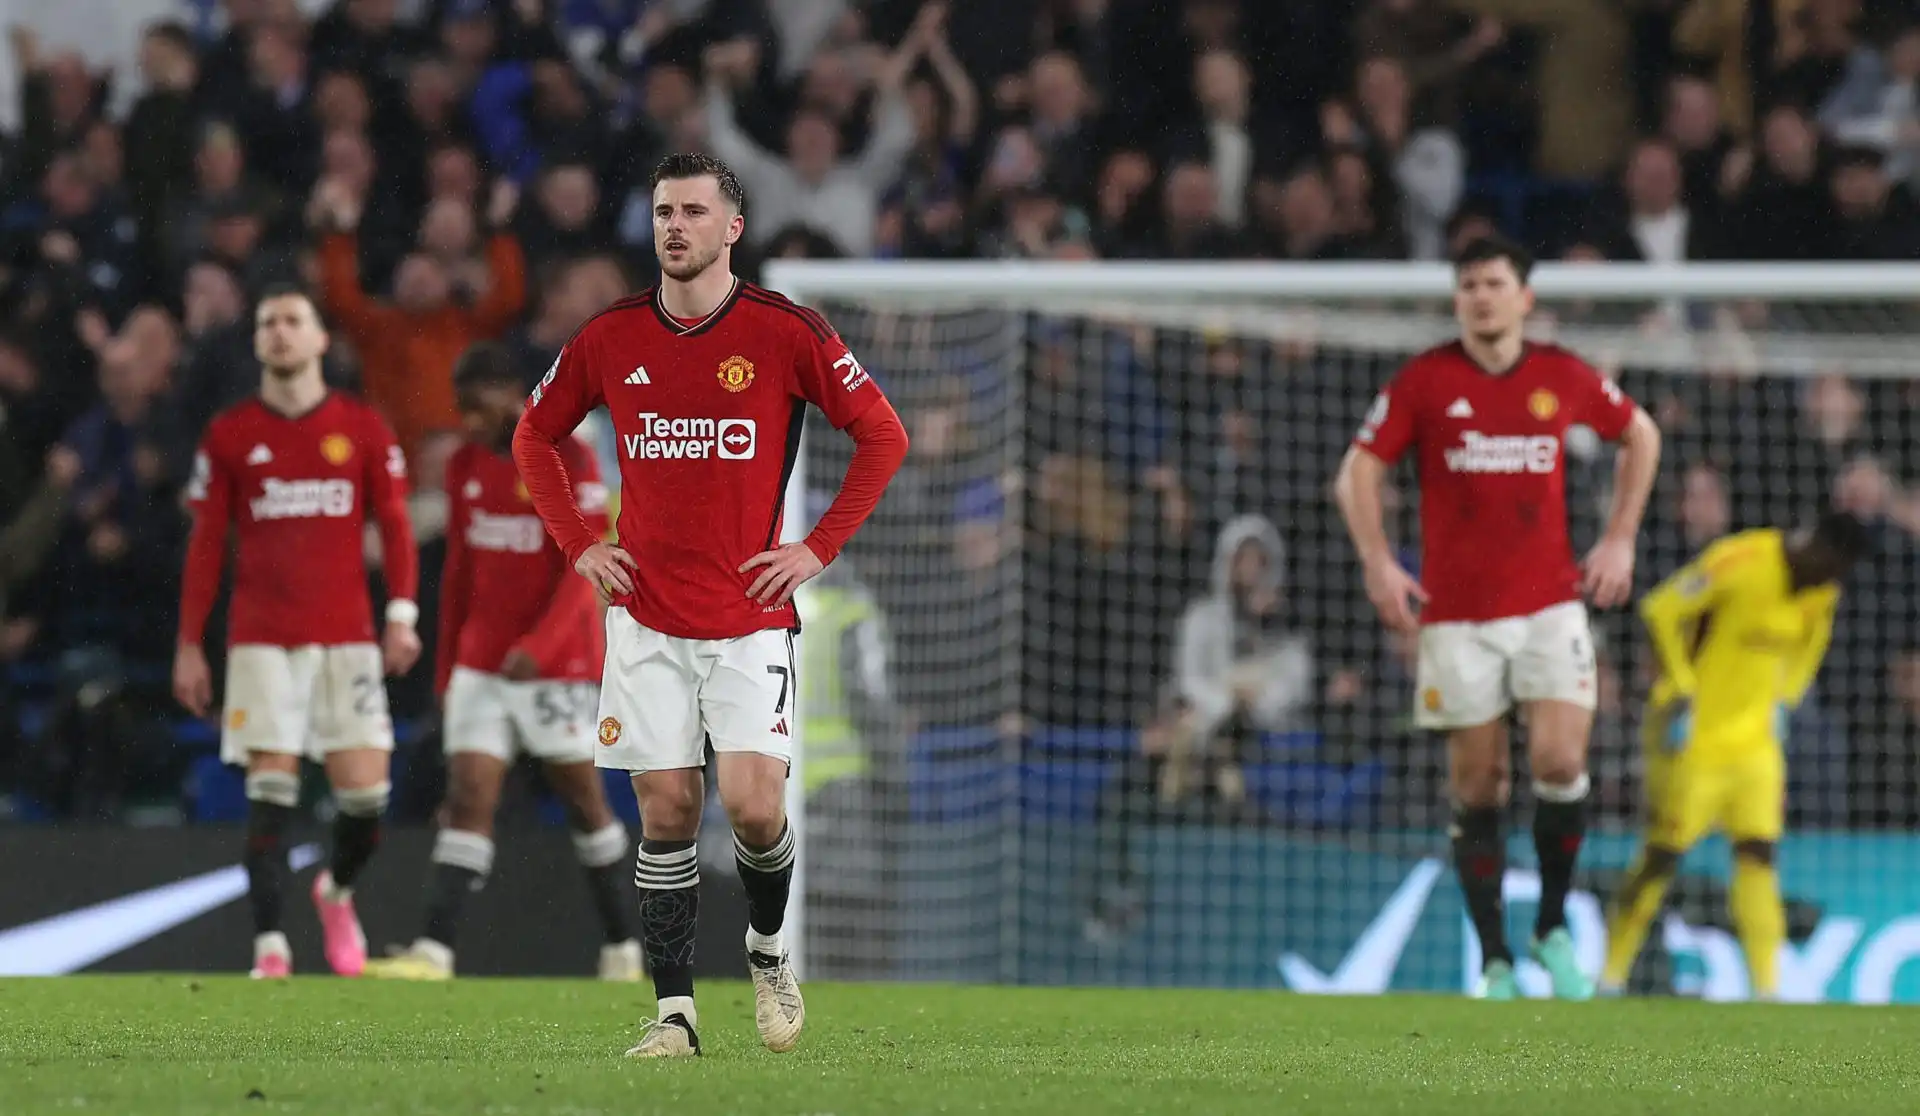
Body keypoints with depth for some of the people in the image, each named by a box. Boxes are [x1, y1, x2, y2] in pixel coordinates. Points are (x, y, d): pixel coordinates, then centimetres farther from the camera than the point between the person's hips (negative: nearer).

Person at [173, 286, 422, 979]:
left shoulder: (363, 429, 7)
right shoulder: (229, 435, 6)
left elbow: (394, 527, 8)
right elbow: (205, 545, 9)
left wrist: (402, 615, -5)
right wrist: (189, 646, 5)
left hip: (347, 637, 1)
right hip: (261, 640, -1)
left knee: (364, 793, -5)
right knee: (271, 792, -10)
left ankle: (337, 890, 26)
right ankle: (269, 947, -9)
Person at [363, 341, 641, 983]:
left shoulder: (569, 461, -9)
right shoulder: (465, 467, 9)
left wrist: (539, 645, -25)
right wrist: (446, 670, 15)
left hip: (557, 664, -5)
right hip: (481, 660, 5)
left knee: (583, 800, 3)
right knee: (467, 800, -6)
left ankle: (622, 949, 16)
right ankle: (434, 951, -16)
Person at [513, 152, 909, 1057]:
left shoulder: (785, 332, -5)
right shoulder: (610, 338, 3)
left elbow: (883, 436, 2)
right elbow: (535, 434, 19)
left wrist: (817, 549, -3)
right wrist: (578, 544, 8)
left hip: (750, 617, -2)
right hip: (645, 617, 2)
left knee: (753, 804, -12)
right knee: (667, 812, -1)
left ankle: (768, 950, 17)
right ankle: (673, 1011, 5)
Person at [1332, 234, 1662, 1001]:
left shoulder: (1563, 378, 4)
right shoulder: (1424, 382, -1)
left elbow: (1639, 434, 20)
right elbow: (1358, 472, 2)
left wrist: (1619, 540, 12)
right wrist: (1378, 563, -12)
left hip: (1550, 604, 1)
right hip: (1457, 614, -1)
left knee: (1560, 763, -14)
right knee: (1478, 787, 1)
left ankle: (1553, 926, 6)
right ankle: (1494, 960, 9)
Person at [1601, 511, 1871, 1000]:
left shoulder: (1823, 591, 3)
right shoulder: (1742, 563, -21)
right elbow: (1660, 610, -18)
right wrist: (1682, 694, -19)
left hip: (1755, 739, 6)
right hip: (1693, 736, -6)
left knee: (1758, 857, -4)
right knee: (1662, 856, -2)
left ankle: (1768, 987, -6)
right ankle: (1610, 980, 11)